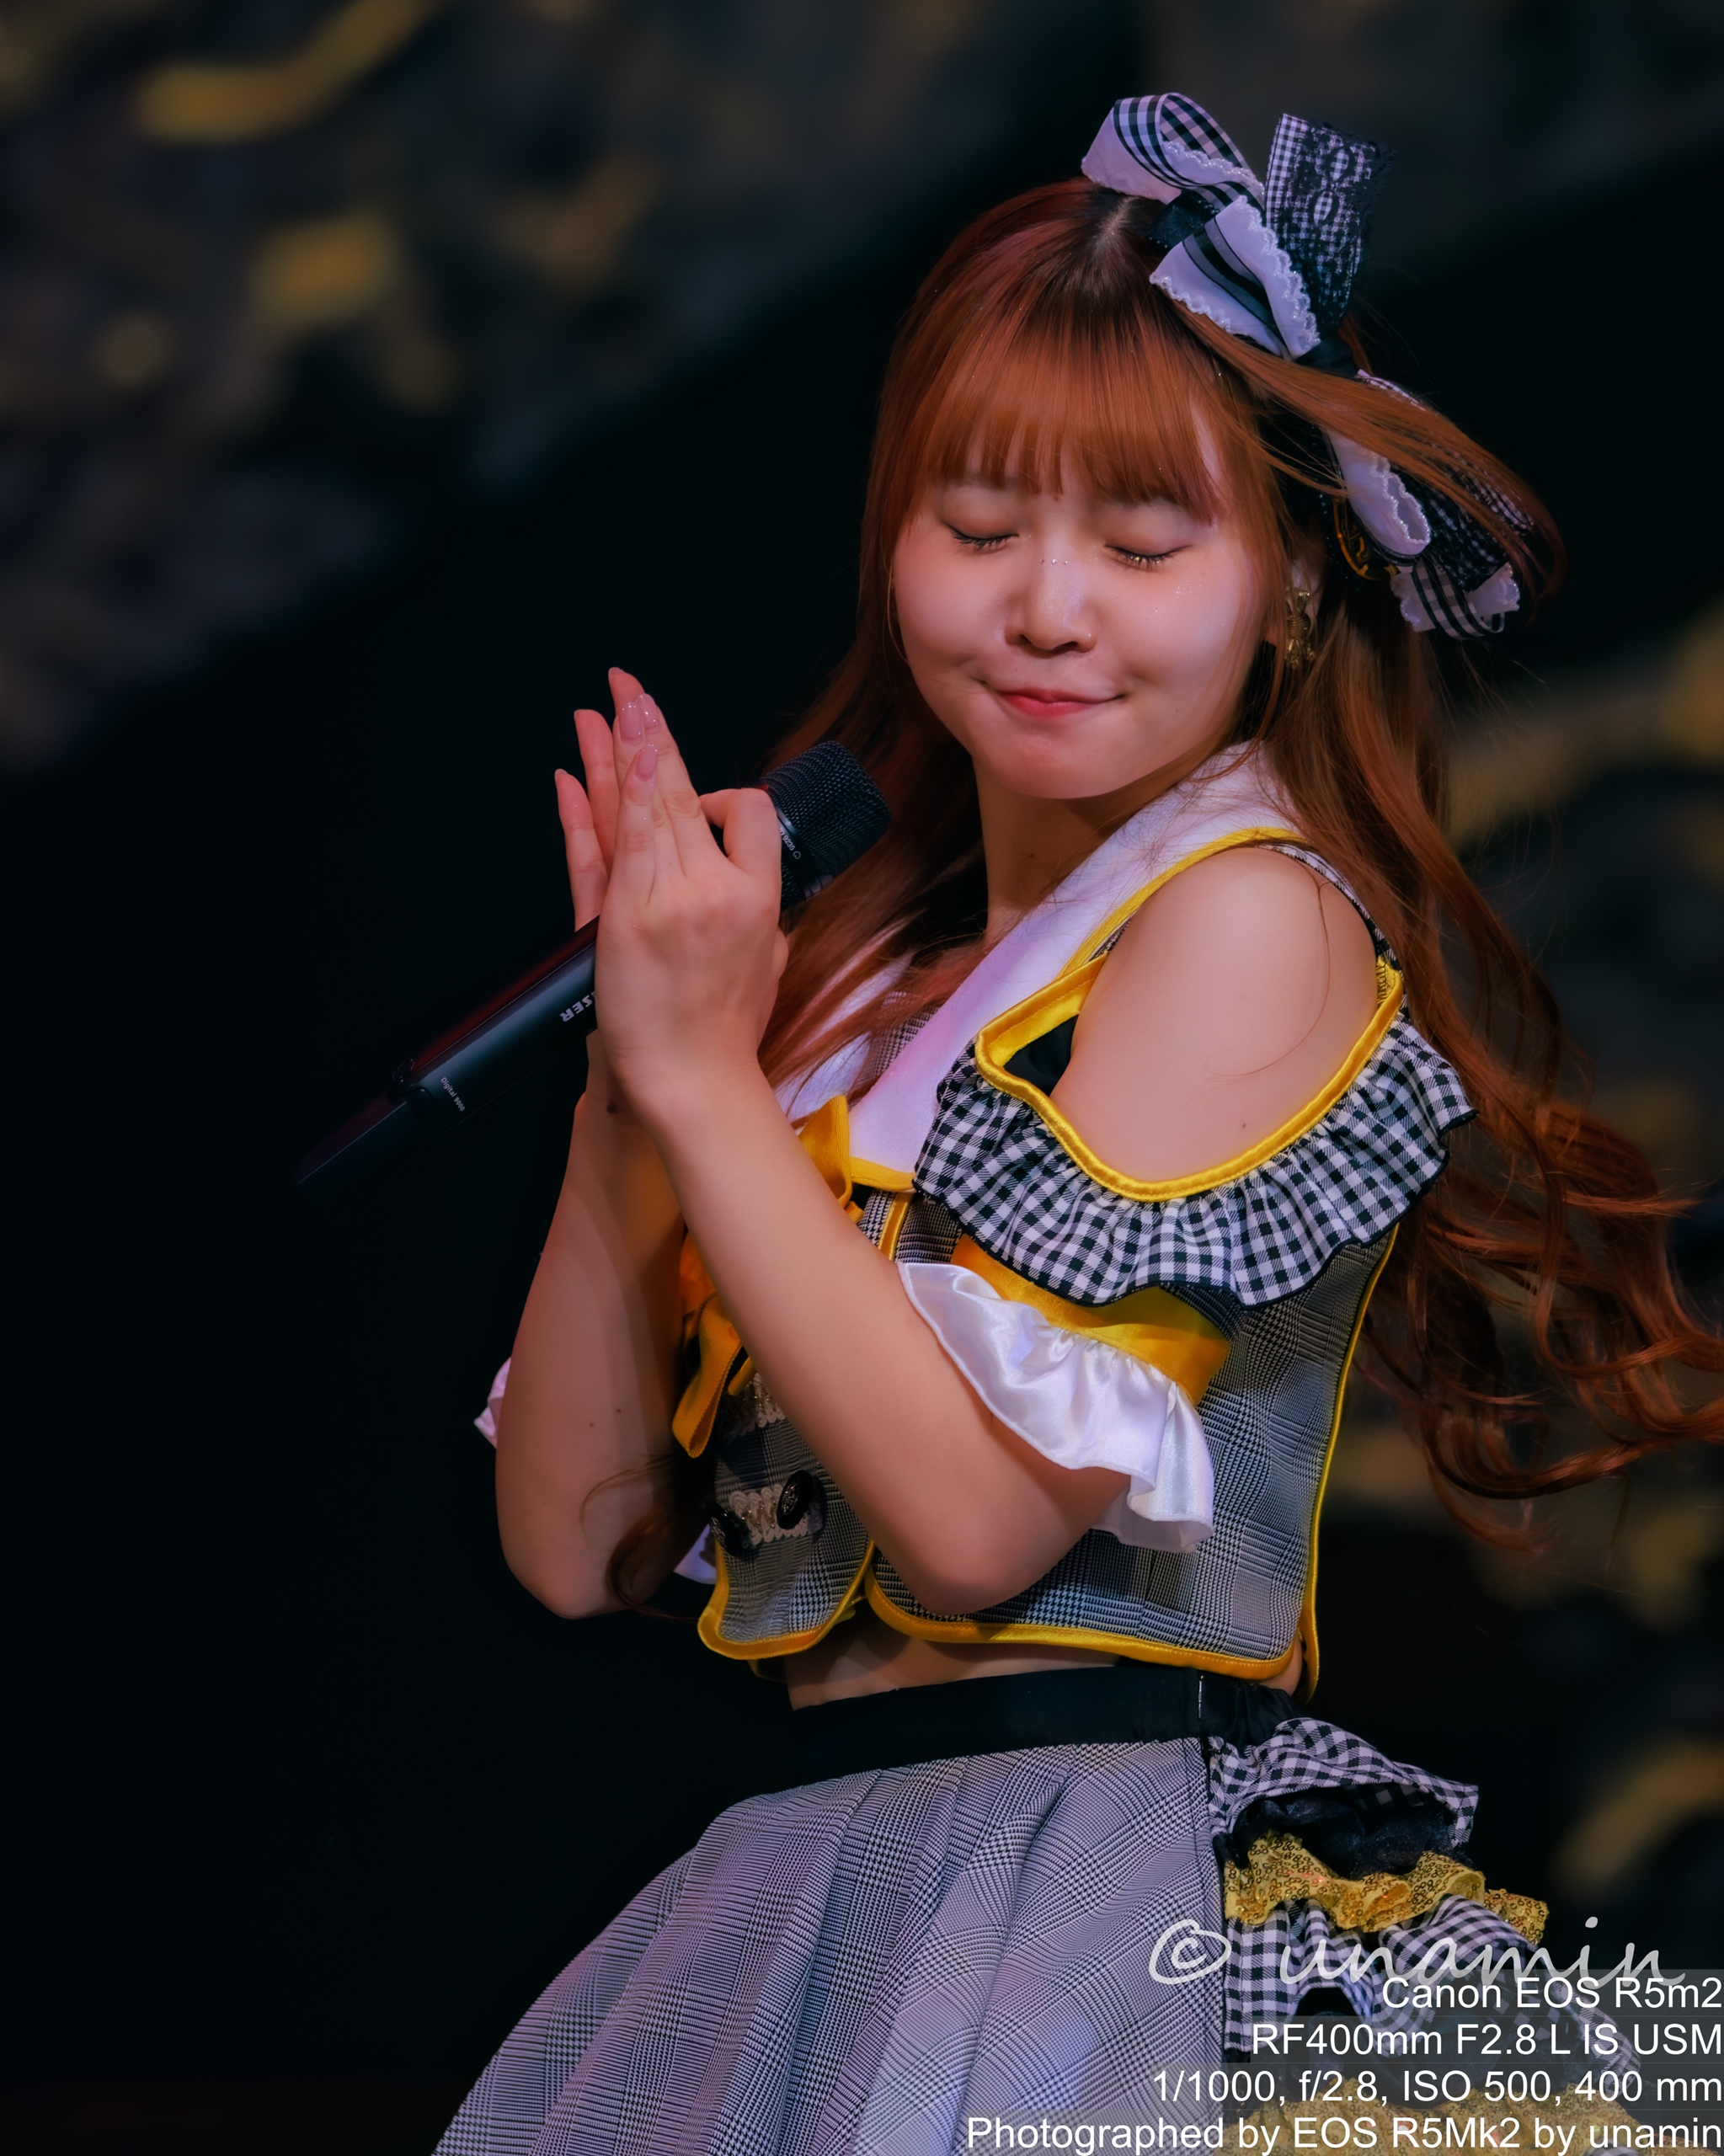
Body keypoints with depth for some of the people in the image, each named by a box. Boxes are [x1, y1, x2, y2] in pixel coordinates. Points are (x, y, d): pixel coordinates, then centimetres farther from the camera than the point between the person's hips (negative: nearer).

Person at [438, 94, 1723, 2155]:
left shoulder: (1249, 915, -8)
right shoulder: (857, 965, 11)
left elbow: (981, 1510, -16)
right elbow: (574, 1542, 7)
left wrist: (708, 1075, -11)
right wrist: (629, 1077, -2)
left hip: (1121, 1897, -6)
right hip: (811, 1880, 6)